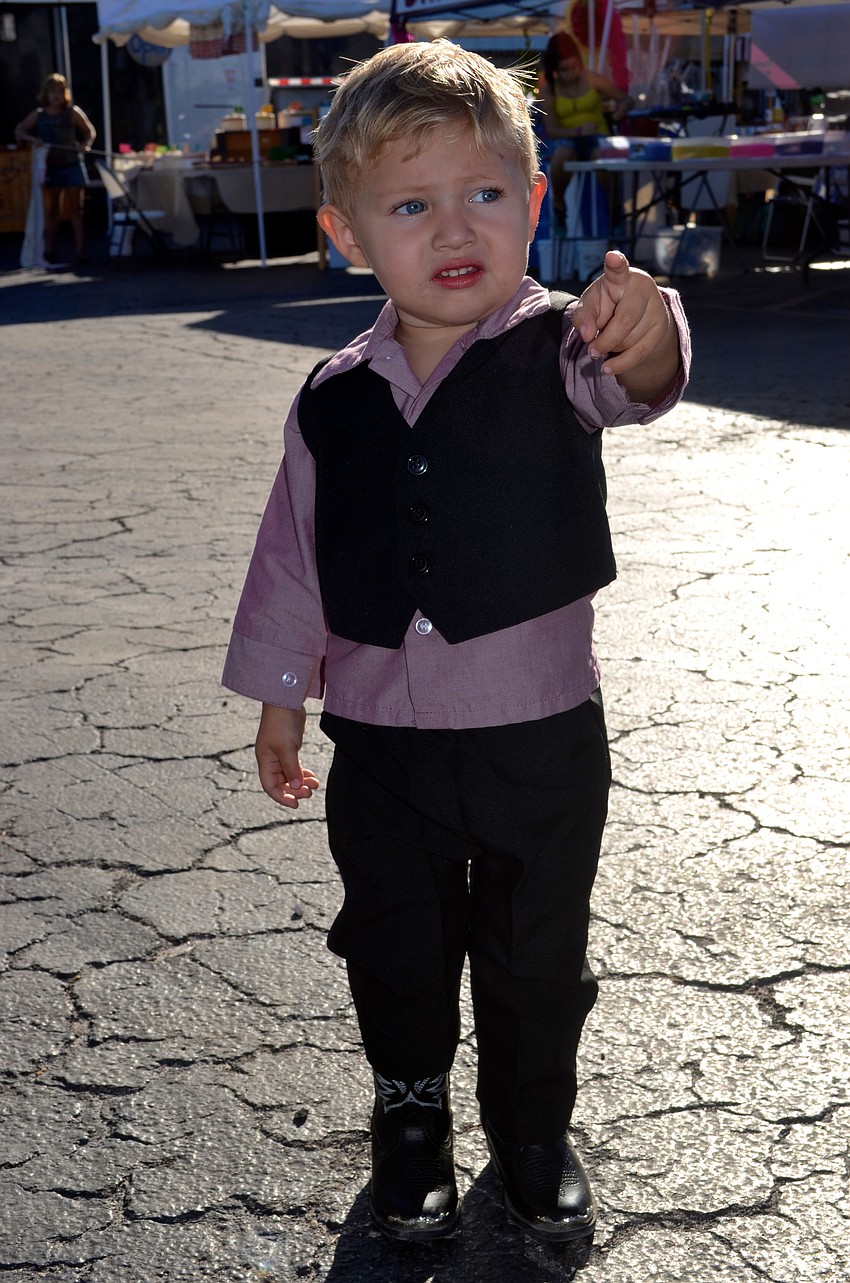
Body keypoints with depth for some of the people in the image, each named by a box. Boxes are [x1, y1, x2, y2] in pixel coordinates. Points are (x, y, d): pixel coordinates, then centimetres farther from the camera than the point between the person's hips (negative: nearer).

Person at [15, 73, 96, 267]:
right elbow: (19, 132, 7)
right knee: (51, 211, 4)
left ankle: (81, 251, -2)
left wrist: (85, 145, -15)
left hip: (72, 166, -2)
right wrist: (32, 139, -13)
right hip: (50, 168, 2)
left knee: (74, 210, 0)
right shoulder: (38, 115, 3)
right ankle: (49, 252, 5)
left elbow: (90, 131, 6)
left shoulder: (73, 112, -1)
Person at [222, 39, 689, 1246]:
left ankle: (535, 1132, 40)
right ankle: (411, 1121, 42)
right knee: (396, 953, 17)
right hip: (382, 739, 2)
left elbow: (638, 379, -35)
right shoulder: (335, 400, -3)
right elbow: (294, 558, 6)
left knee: (538, 959, 15)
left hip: (541, 736, -2)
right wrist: (280, 703, 10)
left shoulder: (556, 352, -11)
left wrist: (641, 328, -58)